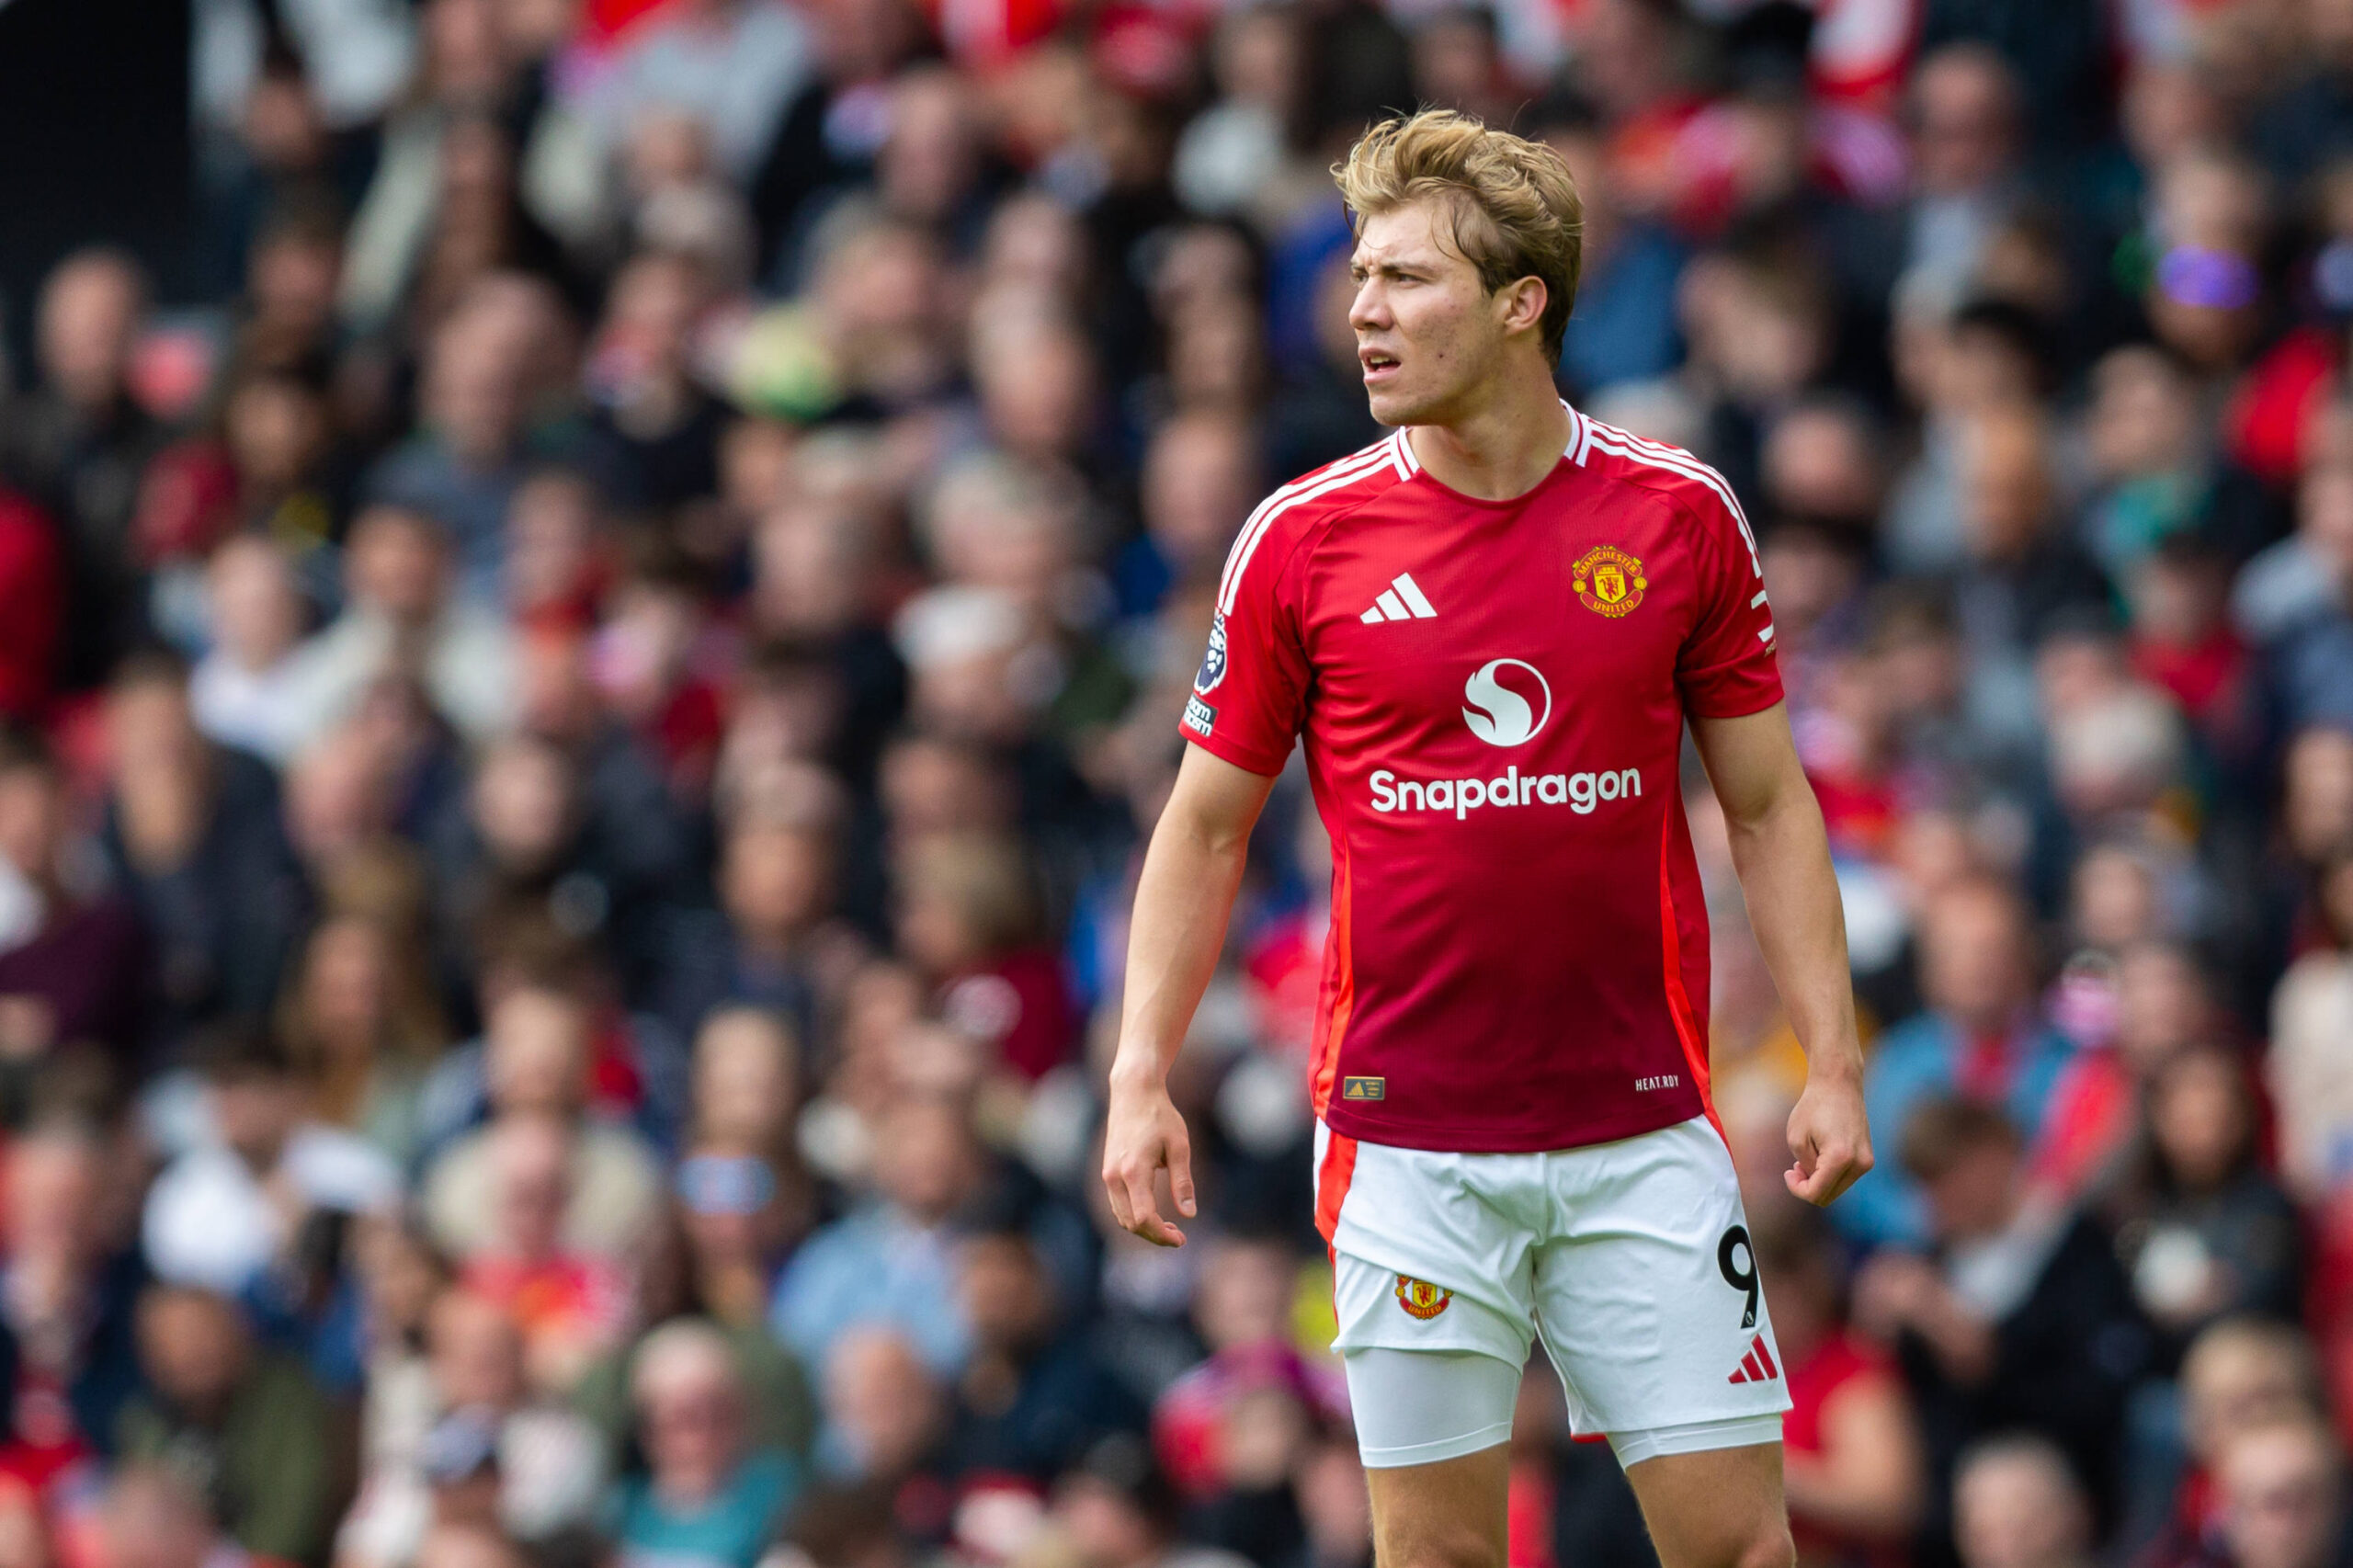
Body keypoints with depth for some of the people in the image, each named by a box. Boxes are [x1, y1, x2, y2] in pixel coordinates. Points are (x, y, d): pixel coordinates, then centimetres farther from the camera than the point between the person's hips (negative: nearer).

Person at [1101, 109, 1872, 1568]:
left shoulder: (1682, 516, 1)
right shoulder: (1302, 539, 0)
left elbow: (1768, 803, 7)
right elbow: (1209, 823, 7)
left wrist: (1833, 1062, 0)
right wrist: (1143, 1074, -2)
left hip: (1642, 1129, 0)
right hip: (1406, 1139, 0)